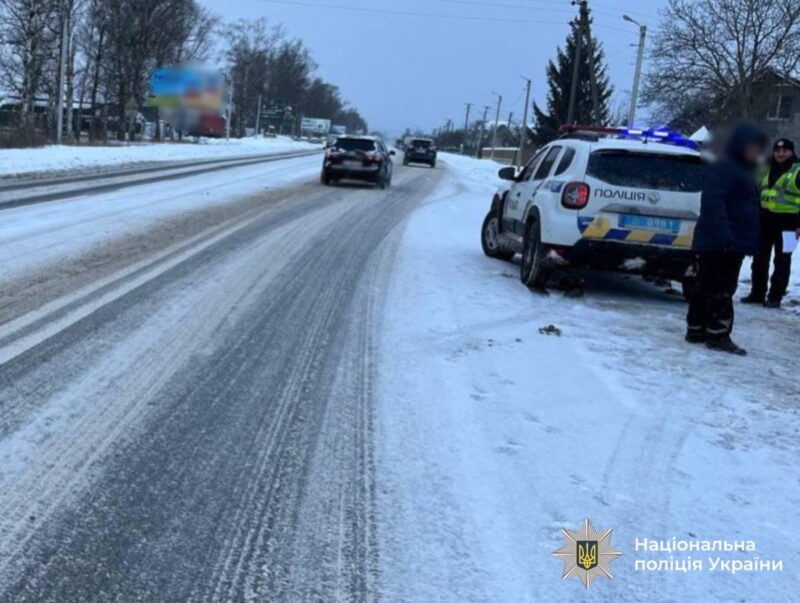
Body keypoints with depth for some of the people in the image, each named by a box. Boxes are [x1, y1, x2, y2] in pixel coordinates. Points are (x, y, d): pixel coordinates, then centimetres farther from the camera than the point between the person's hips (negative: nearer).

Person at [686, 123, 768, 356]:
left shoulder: (742, 170, 21)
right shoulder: (723, 168, -13)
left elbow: (747, 207, 26)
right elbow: (713, 203, -24)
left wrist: (749, 241, 21)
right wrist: (723, 235, -32)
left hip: (732, 243, 10)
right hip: (719, 244, -10)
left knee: (706, 287, 13)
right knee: (720, 288, -8)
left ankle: (696, 329, 19)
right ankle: (718, 334, -5)